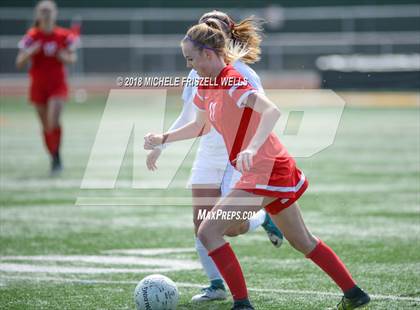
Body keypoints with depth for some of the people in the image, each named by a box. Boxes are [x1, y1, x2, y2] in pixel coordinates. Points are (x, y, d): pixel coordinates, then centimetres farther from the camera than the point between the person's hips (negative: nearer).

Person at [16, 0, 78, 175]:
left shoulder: (64, 36, -4)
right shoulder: (31, 37, -5)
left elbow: (72, 59, 8)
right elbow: (19, 63, -6)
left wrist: (64, 57, -14)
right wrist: (30, 52, -24)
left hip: (58, 84, -1)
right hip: (38, 86, 1)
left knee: (53, 122, -20)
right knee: (46, 126, 8)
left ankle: (56, 156, -6)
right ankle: (54, 160, 23)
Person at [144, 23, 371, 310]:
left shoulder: (232, 82, -19)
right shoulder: (206, 87, 10)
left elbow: (272, 111, -33)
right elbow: (201, 126, 28)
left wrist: (252, 149, -45)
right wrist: (163, 139, 19)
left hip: (267, 171, -10)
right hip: (276, 170, 10)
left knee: (208, 231, -14)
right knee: (302, 241, 22)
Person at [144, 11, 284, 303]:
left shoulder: (242, 74, -14)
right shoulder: (197, 74, 5)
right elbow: (187, 118, 18)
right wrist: (160, 146, 15)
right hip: (208, 156, 6)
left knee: (232, 227, -10)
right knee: (202, 226, -4)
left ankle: (265, 217, 23)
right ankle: (216, 286, 7)